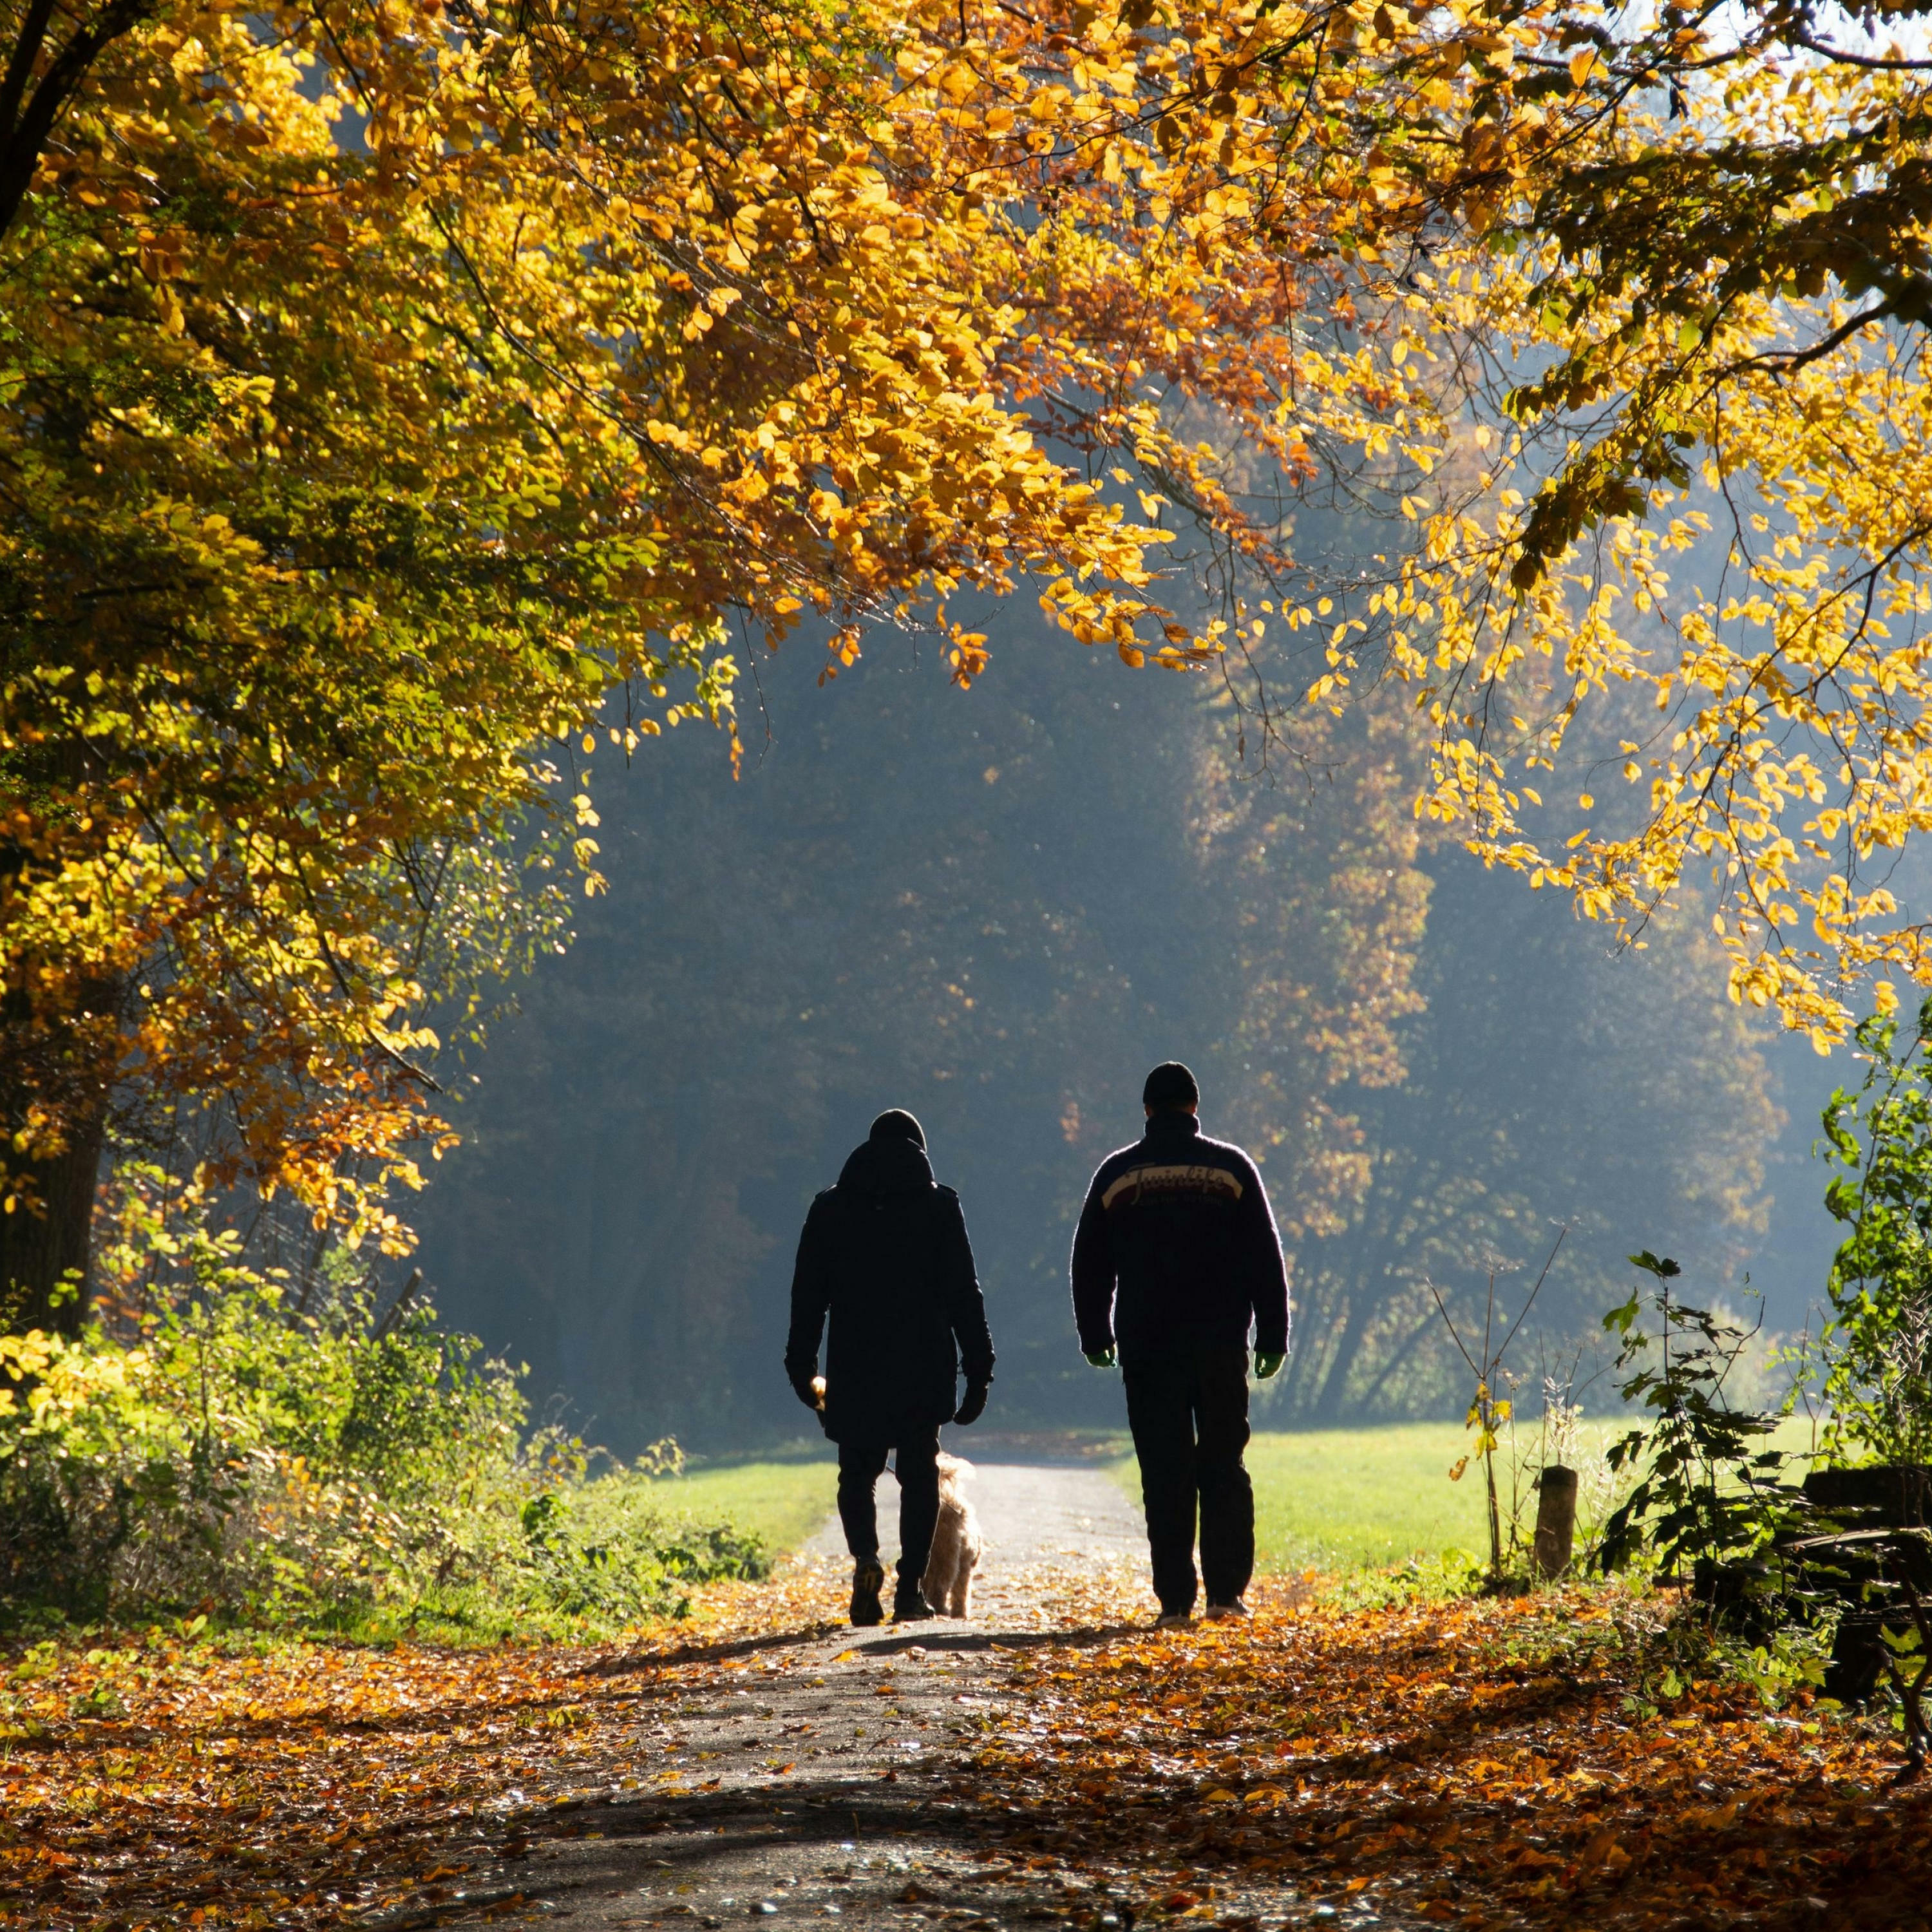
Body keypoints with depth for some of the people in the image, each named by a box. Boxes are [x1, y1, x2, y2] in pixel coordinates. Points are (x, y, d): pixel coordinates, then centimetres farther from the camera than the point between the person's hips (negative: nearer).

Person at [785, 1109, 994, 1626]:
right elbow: (964, 1293, -2)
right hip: (925, 1368, -1)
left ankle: (866, 1557, -15)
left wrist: (803, 1367, 13)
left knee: (857, 1471, 12)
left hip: (854, 1369, 1)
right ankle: (911, 1589, 3)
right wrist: (978, 1368, 2)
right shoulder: (939, 1205, 1)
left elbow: (808, 1294, 6)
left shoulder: (830, 1208, 6)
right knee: (919, 1476, 8)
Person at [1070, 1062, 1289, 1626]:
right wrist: (1272, 1338, 7)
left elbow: (1090, 1263, 9)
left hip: (1146, 1346, 0)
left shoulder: (1118, 1173, 4)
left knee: (1165, 1474, 2)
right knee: (1224, 1466, 7)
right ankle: (1225, 1590, 0)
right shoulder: (1231, 1168, 2)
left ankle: (1175, 1597, -1)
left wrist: (1096, 1335, 19)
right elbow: (1266, 1260, 2)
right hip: (1220, 1345, 0)